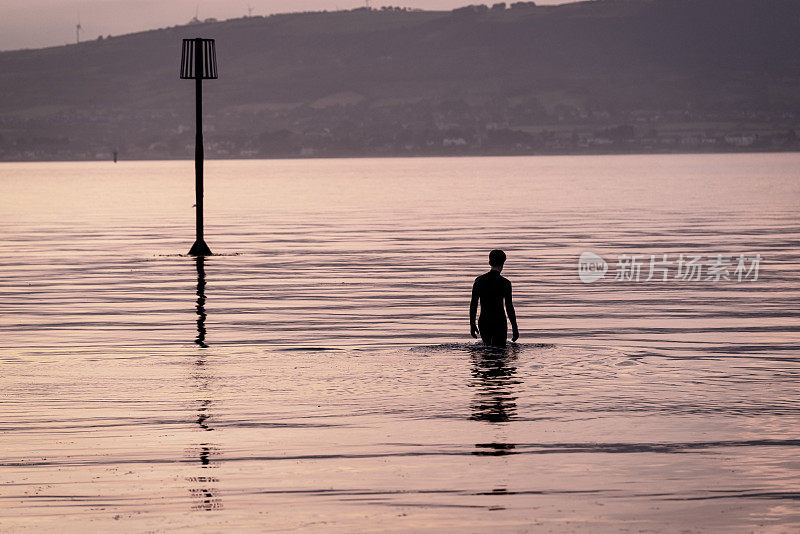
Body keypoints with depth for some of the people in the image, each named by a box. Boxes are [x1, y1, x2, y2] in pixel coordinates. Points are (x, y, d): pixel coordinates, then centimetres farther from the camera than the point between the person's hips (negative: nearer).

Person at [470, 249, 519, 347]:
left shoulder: (479, 280, 1)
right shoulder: (505, 283, -8)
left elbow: (473, 304, 3)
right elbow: (509, 307, -8)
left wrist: (472, 324, 12)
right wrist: (515, 328, -1)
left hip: (483, 322, 4)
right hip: (499, 321, -4)